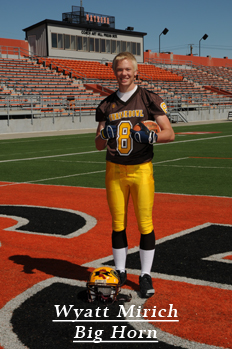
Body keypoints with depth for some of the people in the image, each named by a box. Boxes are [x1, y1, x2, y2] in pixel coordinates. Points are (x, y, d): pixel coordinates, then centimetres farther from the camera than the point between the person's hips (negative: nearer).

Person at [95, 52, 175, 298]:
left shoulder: (149, 99, 0)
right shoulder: (106, 105, 10)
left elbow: (169, 133, -2)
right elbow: (98, 145, 10)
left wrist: (151, 136, -22)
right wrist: (104, 135, -13)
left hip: (141, 169, -3)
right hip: (115, 170, 3)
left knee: (145, 224, -1)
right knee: (117, 224, 8)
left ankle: (145, 275, 11)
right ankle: (120, 271, 21)